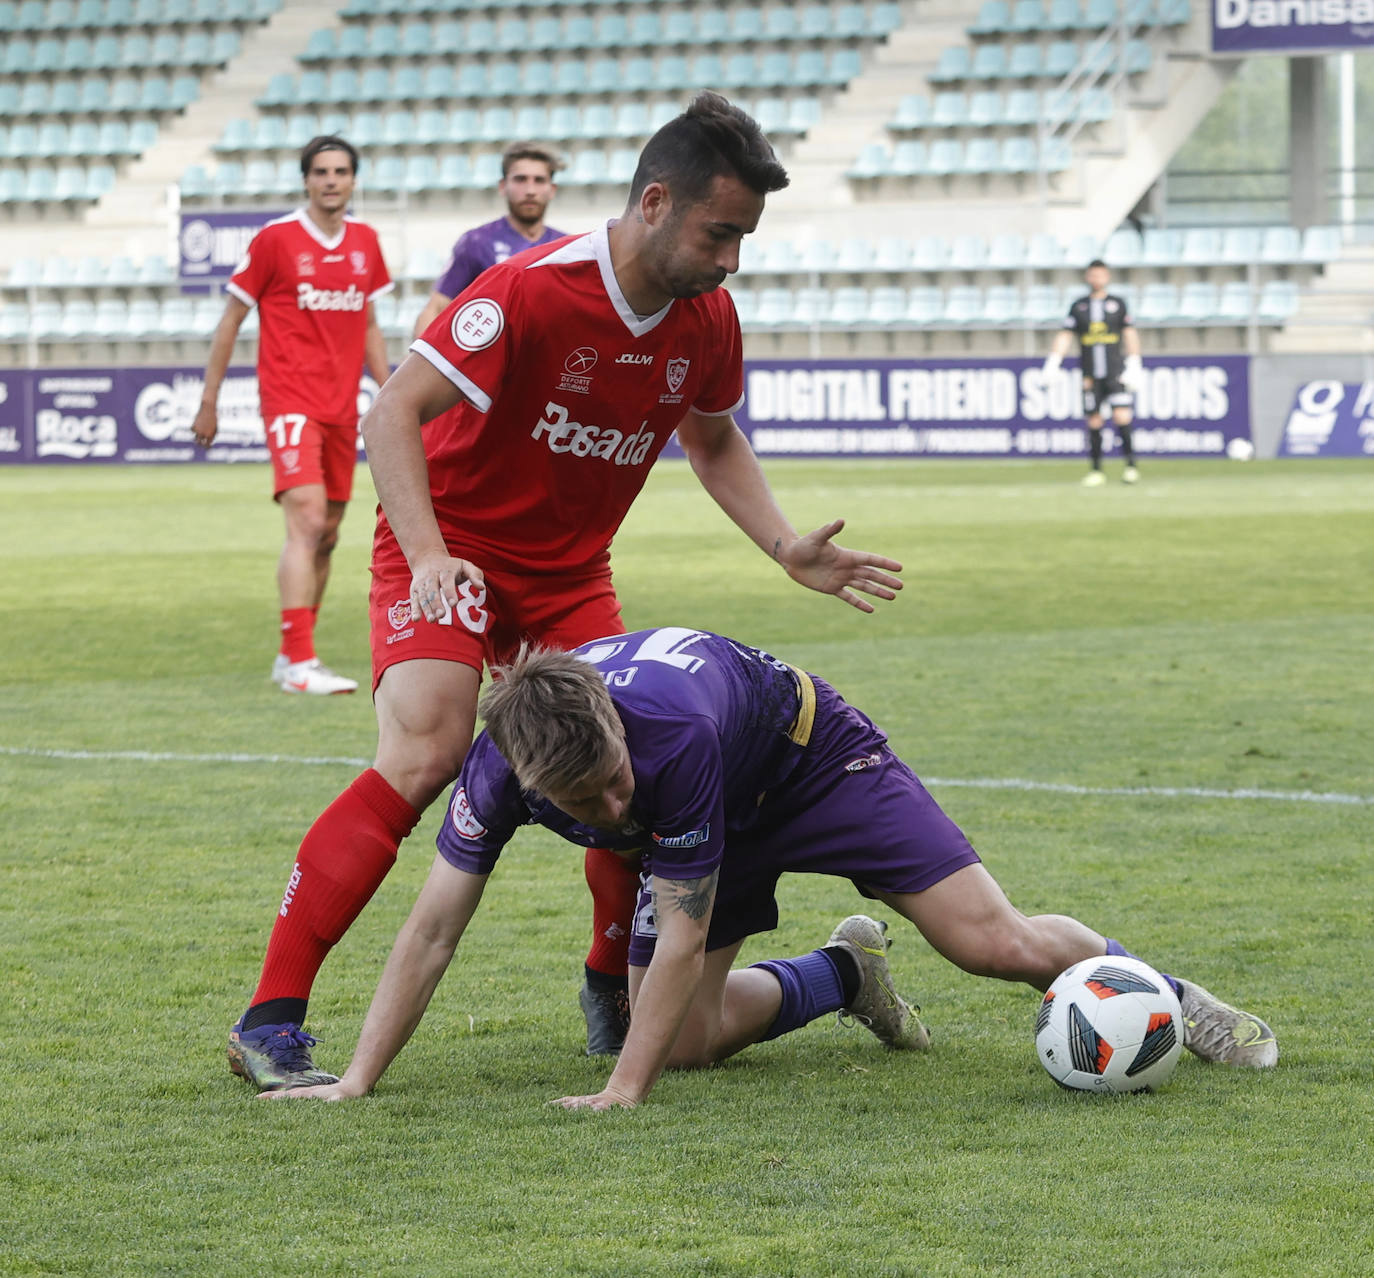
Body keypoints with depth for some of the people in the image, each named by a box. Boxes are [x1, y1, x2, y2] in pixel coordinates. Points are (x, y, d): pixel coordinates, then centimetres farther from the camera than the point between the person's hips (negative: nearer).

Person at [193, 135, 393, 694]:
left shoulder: (364, 241, 10)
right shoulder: (275, 239, -6)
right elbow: (231, 321, 0)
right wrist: (208, 402, 0)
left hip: (341, 406, 6)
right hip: (289, 398, -6)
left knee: (327, 535, 9)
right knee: (307, 520, -20)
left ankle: (290, 656, 21)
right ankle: (300, 662, -24)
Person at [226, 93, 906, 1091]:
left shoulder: (706, 318, -5)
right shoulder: (534, 290, -26)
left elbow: (715, 443, 14)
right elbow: (393, 413, -26)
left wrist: (787, 548, 0)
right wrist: (429, 557, -39)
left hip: (570, 572, 6)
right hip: (453, 549, -6)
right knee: (424, 756, -24)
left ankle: (614, 993, 23)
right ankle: (270, 1023, -24)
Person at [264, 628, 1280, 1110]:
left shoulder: (672, 728, -44)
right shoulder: (504, 767, -32)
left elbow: (685, 933, -35)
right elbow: (432, 930, -24)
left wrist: (625, 1089, -36)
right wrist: (357, 1082, -28)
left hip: (809, 750, -5)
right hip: (717, 817, 5)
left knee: (997, 943, -15)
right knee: (684, 1038, -5)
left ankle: (1163, 995, 15)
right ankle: (844, 974, 23)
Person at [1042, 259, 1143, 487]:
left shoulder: (1118, 303, 6)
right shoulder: (1078, 306, 8)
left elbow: (1130, 334, 5)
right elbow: (1065, 336, 6)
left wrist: (1134, 366, -3)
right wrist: (1053, 363, -6)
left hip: (1116, 372, -1)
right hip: (1090, 374, 1)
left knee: (1122, 416, -14)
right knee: (1094, 422, 1)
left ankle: (1130, 463, -4)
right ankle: (1096, 470, 9)